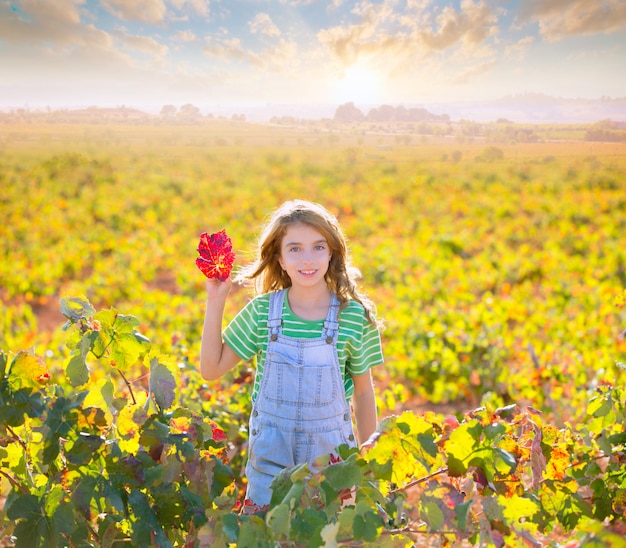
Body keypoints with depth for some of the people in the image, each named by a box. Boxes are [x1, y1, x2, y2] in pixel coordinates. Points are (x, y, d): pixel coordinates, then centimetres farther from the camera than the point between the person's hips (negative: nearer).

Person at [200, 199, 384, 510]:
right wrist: (215, 302, -10)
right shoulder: (262, 311, -7)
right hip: (270, 457, 1)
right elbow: (211, 369, -3)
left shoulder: (355, 315, -10)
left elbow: (363, 392, 1)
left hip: (330, 454, -1)